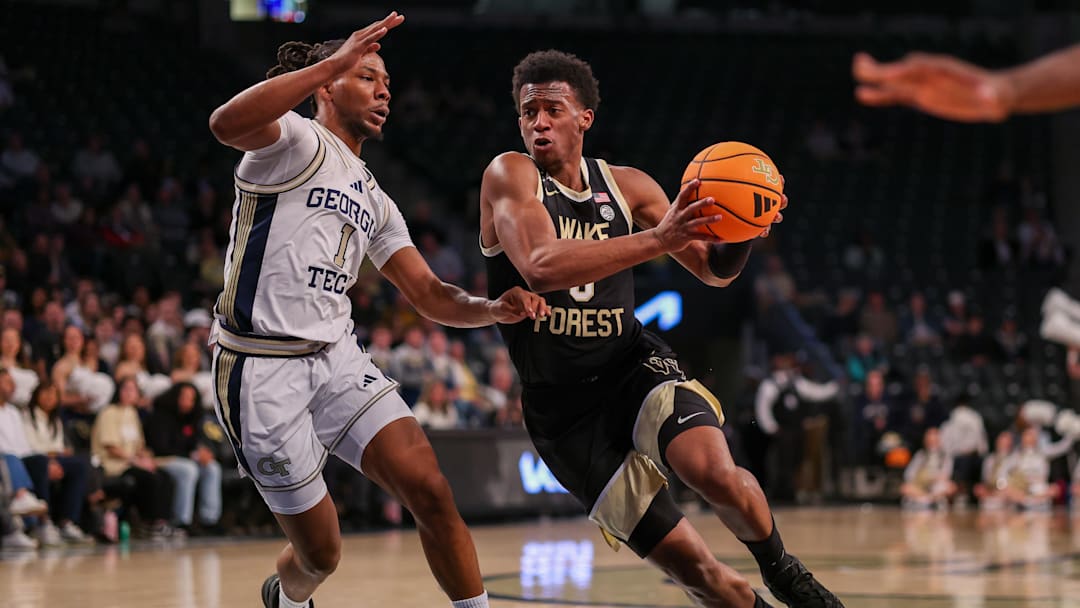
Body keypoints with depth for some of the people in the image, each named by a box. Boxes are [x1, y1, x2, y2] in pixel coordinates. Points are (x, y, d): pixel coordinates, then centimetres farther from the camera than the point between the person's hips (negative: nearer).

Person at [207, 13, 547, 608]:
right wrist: (333, 62, -31)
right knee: (321, 551, 3)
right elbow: (227, 124, -29)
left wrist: (493, 309, -7)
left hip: (337, 358, 7)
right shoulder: (296, 141, -5)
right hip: (263, 367, -6)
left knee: (430, 491, -14)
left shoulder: (374, 202, 20)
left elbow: (431, 297, 15)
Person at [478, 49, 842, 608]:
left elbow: (716, 270, 12)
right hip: (562, 408, -2)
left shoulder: (626, 186, 5)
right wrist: (657, 238, -32)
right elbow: (540, 268, -26)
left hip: (633, 367, 2)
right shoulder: (509, 176, -7)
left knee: (715, 473, -29)